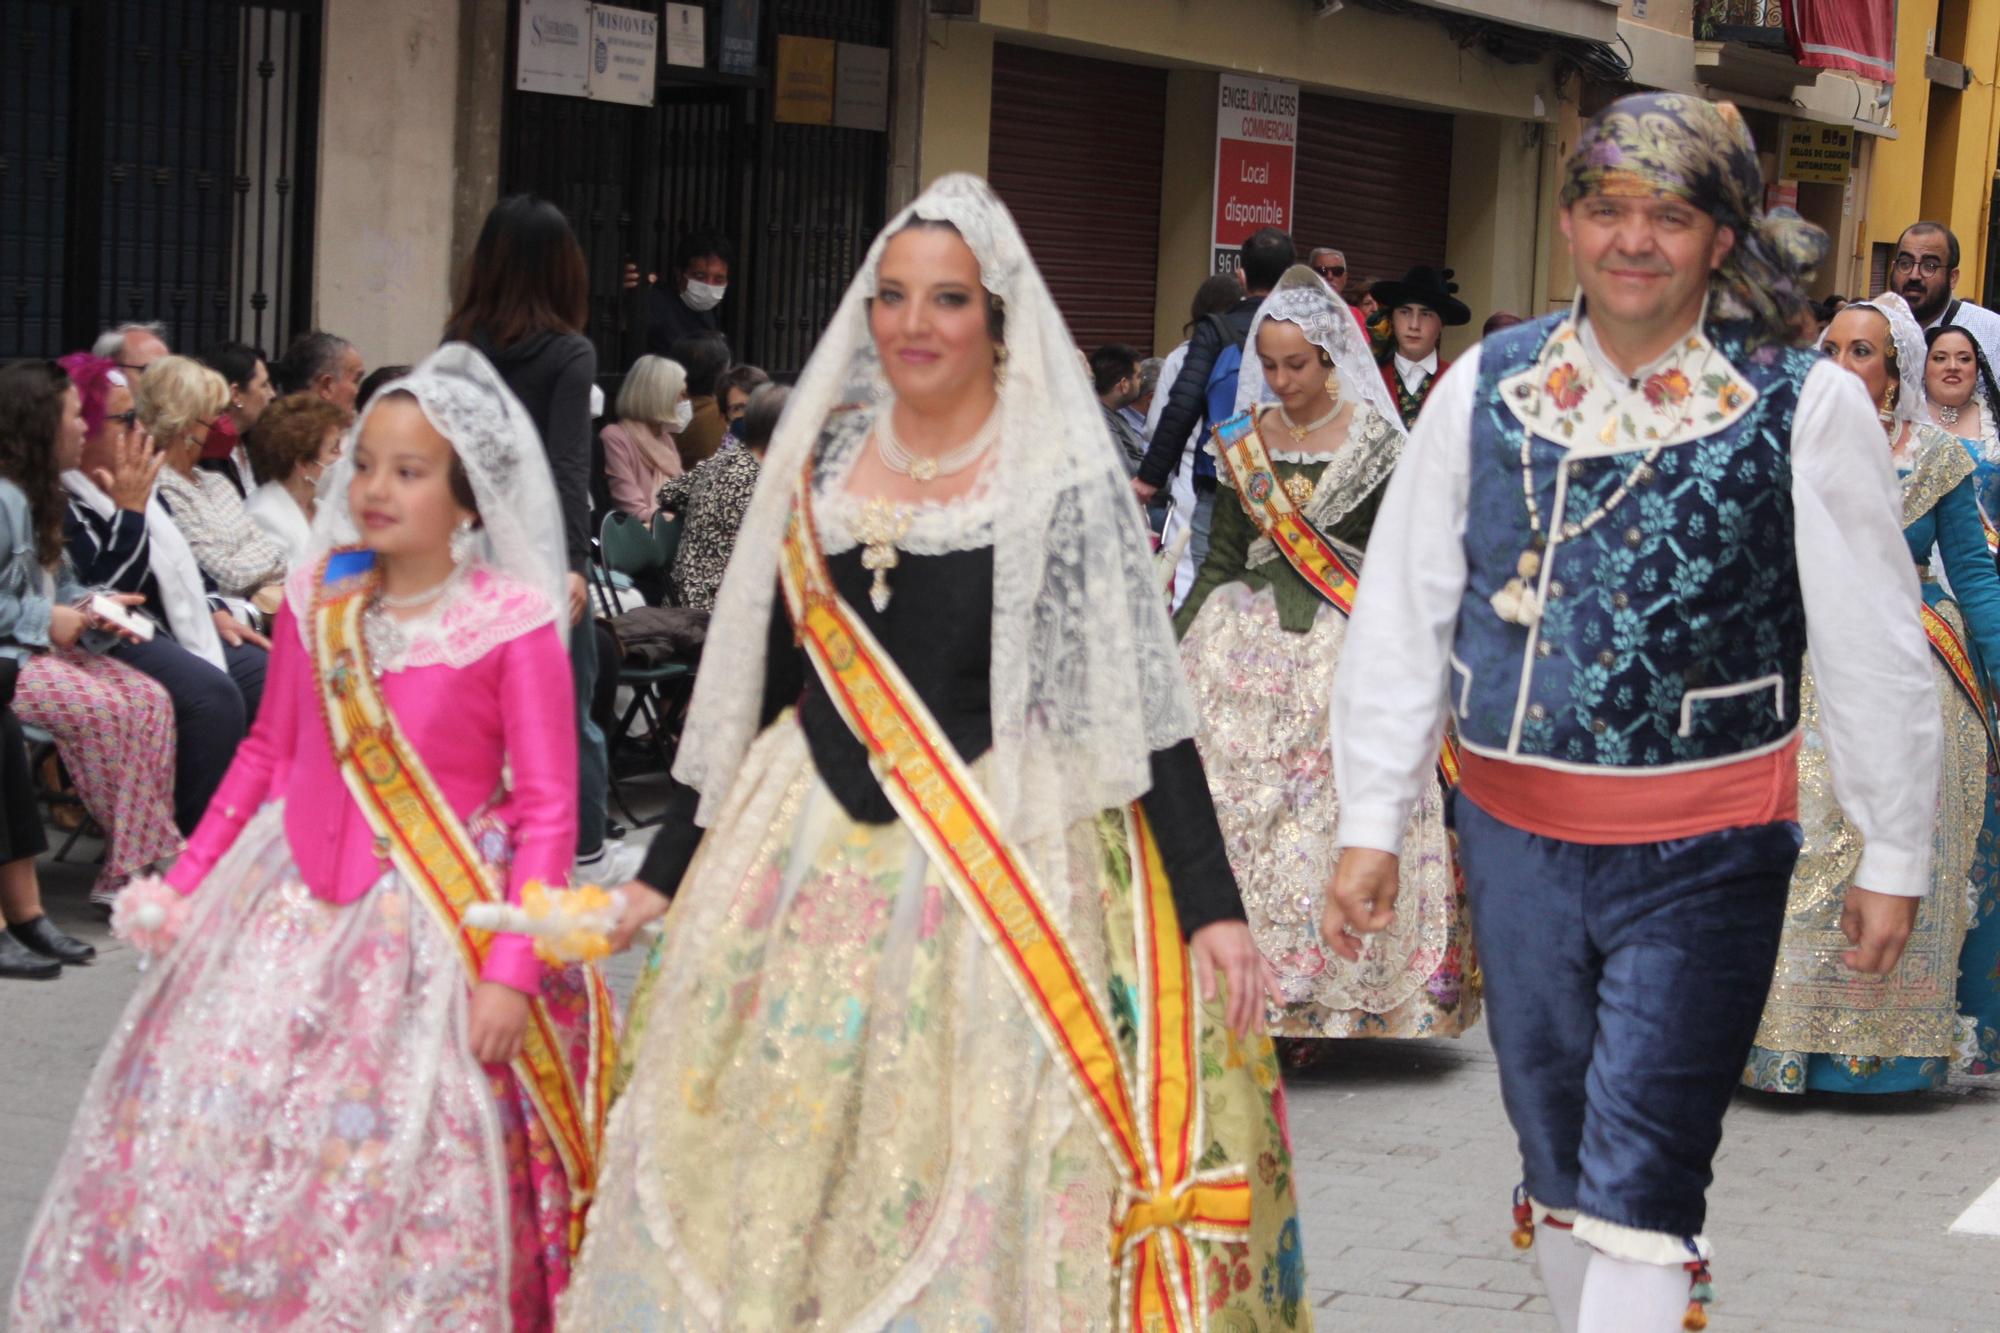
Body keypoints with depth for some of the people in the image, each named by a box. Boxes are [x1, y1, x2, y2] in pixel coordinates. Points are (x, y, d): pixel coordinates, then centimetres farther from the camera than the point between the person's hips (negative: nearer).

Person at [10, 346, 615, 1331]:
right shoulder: (315, 601, 3)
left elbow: (547, 808, -10)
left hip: (433, 920, -4)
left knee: (404, 1172, -2)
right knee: (207, 1127, 1)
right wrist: (184, 884, 12)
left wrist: (513, 972, -16)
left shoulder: (512, 623, -11)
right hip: (291, 911, 4)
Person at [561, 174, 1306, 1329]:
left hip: (998, 862, -4)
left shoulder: (1065, 478, -4)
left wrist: (1210, 903, -13)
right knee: (774, 1160, 6)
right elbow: (754, 684, 14)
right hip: (812, 863, 4)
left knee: (981, 1177, -4)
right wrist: (666, 872, 15)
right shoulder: (821, 465, 8)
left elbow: (1139, 697, -7)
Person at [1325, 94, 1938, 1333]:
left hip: (1705, 847, -4)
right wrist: (1373, 823, 2)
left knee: (1642, 1183, -6)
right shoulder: (1488, 386, 1)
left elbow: (1873, 645, -3)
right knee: (1555, 1153, 16)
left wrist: (1895, 855, 0)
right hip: (1516, 829, 4)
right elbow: (1402, 611, 4)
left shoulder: (1807, 404, -7)